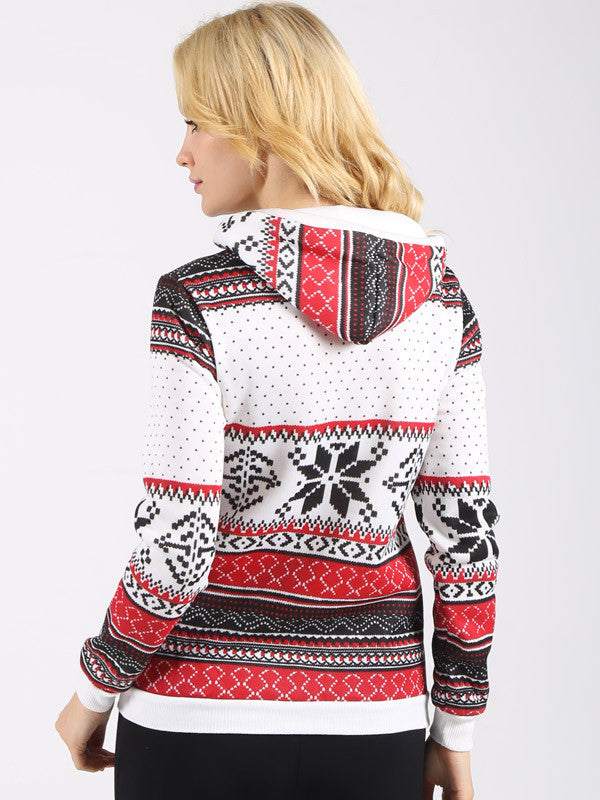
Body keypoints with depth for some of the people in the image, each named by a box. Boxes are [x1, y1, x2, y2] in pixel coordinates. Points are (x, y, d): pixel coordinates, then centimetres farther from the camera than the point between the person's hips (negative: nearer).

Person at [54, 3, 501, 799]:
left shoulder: (199, 301, -16)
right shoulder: (440, 296, -3)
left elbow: (175, 552, -17)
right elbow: (469, 532, -1)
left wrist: (94, 688, 1)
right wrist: (456, 728, 9)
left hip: (204, 718, -3)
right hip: (374, 718, 4)